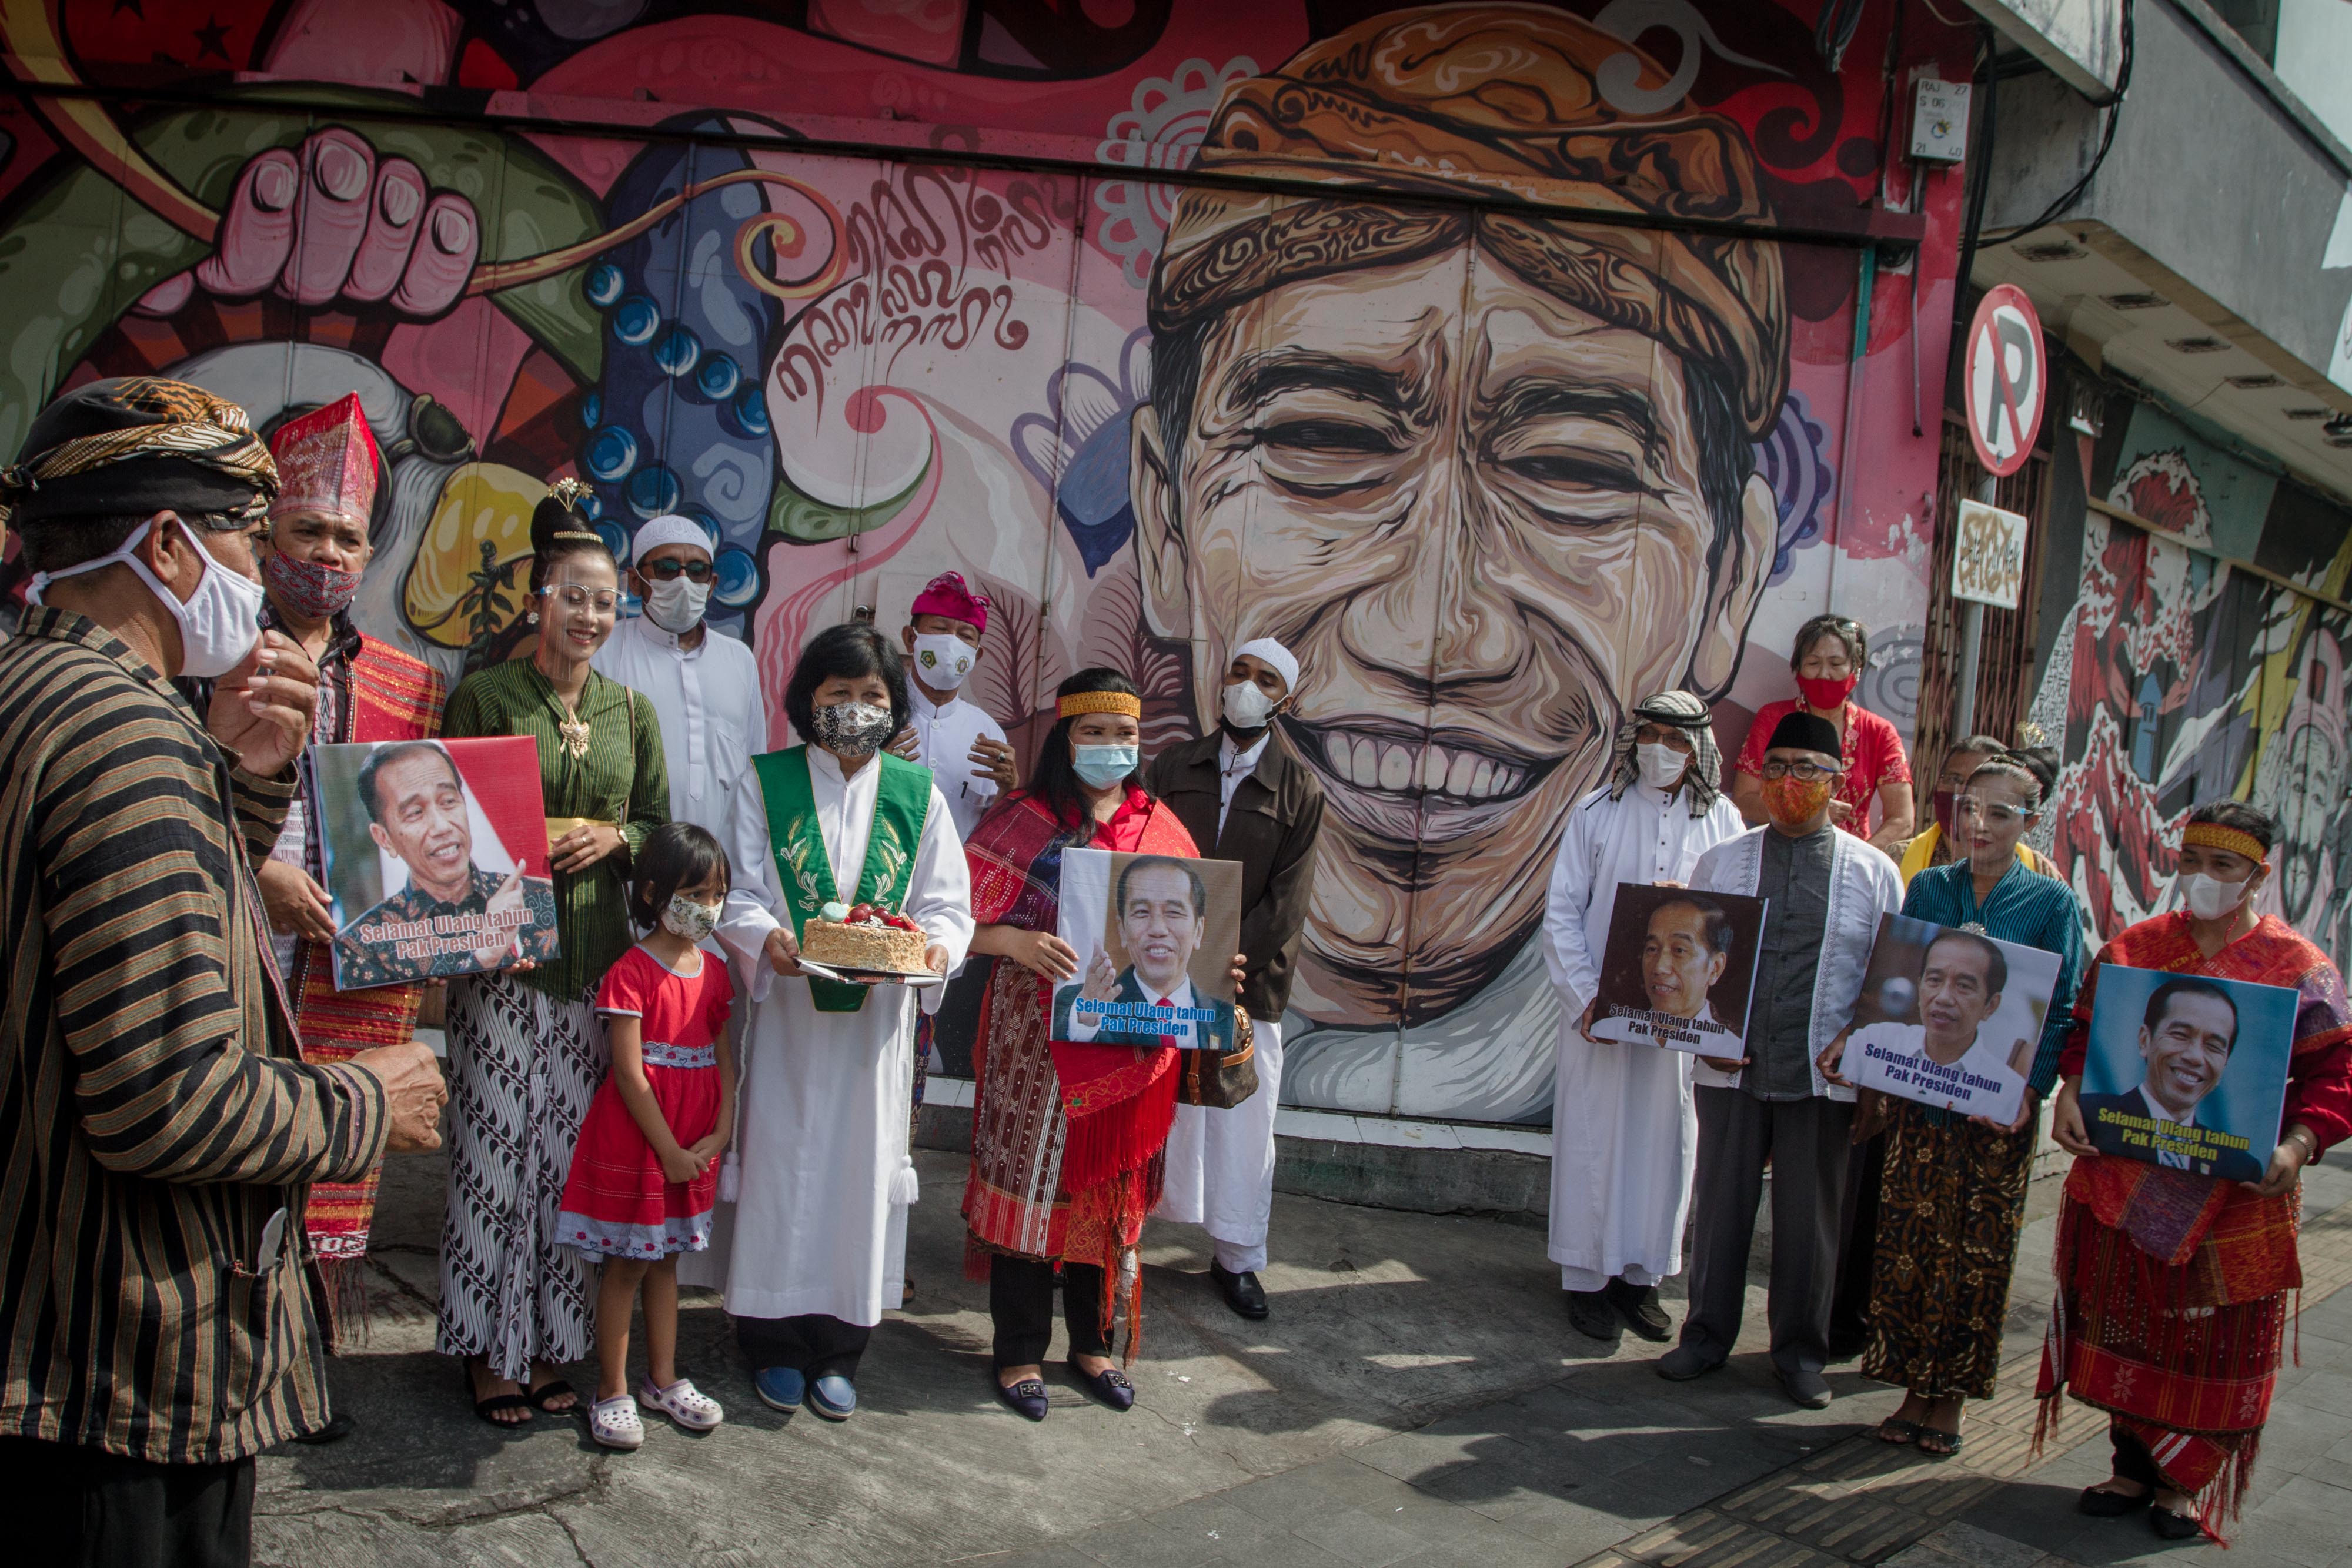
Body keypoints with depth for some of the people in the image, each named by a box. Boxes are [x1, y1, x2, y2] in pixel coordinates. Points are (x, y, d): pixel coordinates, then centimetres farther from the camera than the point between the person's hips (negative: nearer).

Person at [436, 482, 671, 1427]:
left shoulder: (630, 710, 11)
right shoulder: (484, 697, -1)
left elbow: (659, 824, 15)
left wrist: (612, 838, -7)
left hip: (599, 960, 4)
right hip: (506, 955, -3)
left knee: (573, 1152, 7)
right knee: (497, 1149, 0)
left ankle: (551, 1342, 21)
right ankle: (490, 1348, 15)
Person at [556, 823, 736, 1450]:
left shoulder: (713, 972, 7)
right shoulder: (631, 973, -14)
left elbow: (724, 1057, 8)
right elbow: (628, 1073, -17)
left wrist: (720, 1133, -5)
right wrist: (670, 1151, -16)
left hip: (695, 1145, 6)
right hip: (636, 1139, -6)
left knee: (666, 1258, 17)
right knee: (626, 1264, 3)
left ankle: (663, 1380, 27)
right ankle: (612, 1393, 14)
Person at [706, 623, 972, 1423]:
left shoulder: (919, 794, 6)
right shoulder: (766, 784, 2)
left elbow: (948, 904, 3)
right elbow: (738, 895, -2)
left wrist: (936, 945, -19)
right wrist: (768, 938, -23)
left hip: (878, 1014, 1)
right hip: (787, 1007, -1)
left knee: (862, 1164, 5)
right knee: (782, 1161, 4)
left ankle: (839, 1350, 20)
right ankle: (776, 1343, 20)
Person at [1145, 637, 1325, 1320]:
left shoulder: (1299, 789, 2)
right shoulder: (1173, 767, 8)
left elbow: (1287, 899, -3)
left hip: (1248, 981, -1)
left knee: (1244, 1122, 4)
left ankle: (1236, 1257, 18)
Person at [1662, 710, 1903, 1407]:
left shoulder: (1875, 872, 3)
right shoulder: (1720, 862, 6)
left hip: (1823, 1077, -1)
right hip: (1732, 1070, 1)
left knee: (1811, 1218, 9)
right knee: (1721, 1206, 9)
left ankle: (1800, 1351, 24)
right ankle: (1707, 1335, 25)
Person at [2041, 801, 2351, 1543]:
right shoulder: (2133, 949, 4)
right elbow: (2084, 1035, 8)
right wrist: (2069, 1096, -11)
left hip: (2234, 1196, -2)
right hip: (2126, 1185, 2)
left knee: (2215, 1343, 9)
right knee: (2125, 1324, 11)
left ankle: (2190, 1481, 26)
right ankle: (2134, 1463, 28)